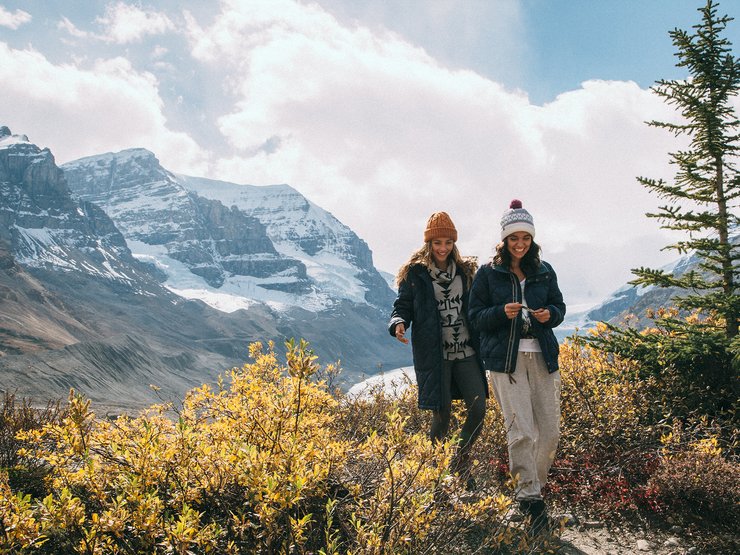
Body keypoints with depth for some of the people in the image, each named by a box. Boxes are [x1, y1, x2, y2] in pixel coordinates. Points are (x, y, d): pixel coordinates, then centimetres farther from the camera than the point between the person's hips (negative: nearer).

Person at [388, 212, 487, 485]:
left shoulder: (465, 271, 12)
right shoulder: (415, 272, 0)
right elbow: (403, 305, 1)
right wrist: (398, 323, -20)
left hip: (466, 352, 4)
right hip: (434, 355, -4)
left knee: (478, 409, -4)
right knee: (442, 415, -2)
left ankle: (461, 460, 20)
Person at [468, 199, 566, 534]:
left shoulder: (544, 271, 13)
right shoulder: (488, 274, 3)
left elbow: (559, 307, 19)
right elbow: (475, 316, 2)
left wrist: (550, 315, -5)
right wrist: (502, 312, -17)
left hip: (542, 357, 4)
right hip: (505, 359, -4)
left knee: (550, 431, 2)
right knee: (522, 431, -13)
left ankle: (534, 485, 23)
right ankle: (530, 498, -5)